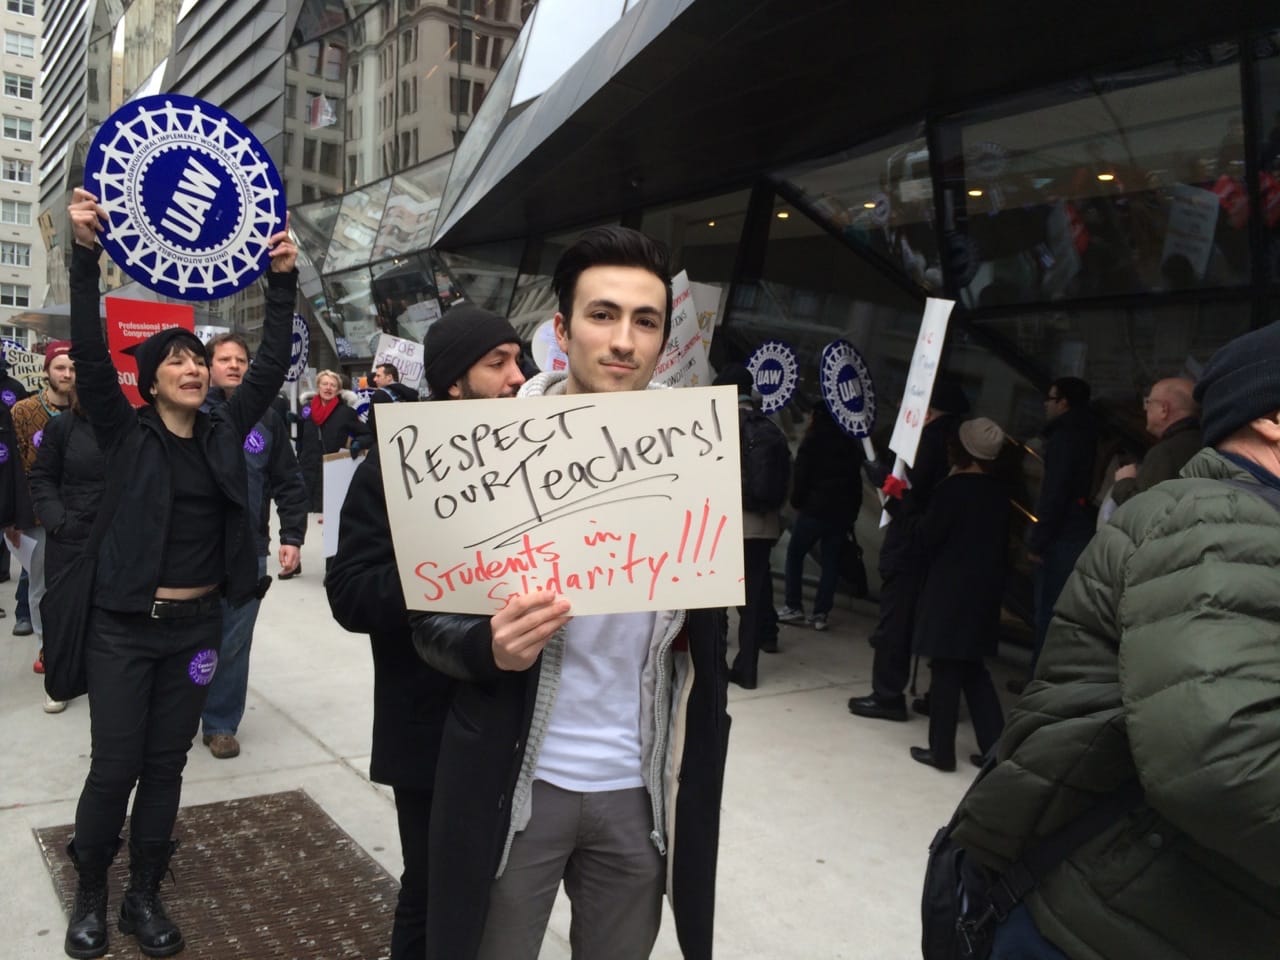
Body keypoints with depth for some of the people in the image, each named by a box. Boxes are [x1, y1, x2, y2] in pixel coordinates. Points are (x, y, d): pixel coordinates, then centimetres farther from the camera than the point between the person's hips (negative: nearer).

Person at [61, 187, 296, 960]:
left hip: (198, 625, 3)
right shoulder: (125, 433, -4)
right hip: (125, 625, -3)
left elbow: (273, 365, -1)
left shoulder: (225, 431, 4)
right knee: (115, 766, 2)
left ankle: (146, 897, 26)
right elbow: (91, 355, -16)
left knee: (166, 764, 12)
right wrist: (86, 256, -27)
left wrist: (284, 282, -10)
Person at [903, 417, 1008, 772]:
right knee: (974, 669, 17)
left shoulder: (951, 489, -15)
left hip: (950, 590, -6)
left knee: (946, 669, 3)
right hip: (987, 590, 7)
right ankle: (994, 746, 17)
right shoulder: (998, 493, 5)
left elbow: (927, 540, -11)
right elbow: (1002, 544, 11)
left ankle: (941, 750, 11)